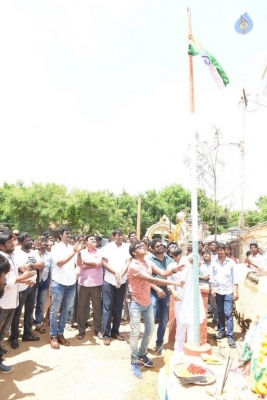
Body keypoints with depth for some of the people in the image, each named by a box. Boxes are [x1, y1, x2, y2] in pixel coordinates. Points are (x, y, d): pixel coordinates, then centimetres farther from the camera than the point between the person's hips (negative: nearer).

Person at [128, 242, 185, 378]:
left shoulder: (148, 262, 0)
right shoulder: (133, 266, -25)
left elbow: (163, 273, -5)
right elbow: (152, 280, -32)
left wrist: (174, 270, -26)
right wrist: (174, 283, -34)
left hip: (147, 302, 8)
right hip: (136, 303, -8)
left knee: (150, 329, 17)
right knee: (135, 333, 0)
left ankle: (142, 354, 37)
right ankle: (134, 362, 19)